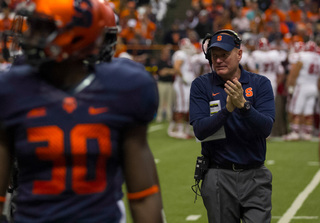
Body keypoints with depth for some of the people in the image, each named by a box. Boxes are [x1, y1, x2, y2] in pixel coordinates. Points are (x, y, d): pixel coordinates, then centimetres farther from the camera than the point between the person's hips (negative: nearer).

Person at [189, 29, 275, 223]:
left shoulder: (260, 83, 2)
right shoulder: (201, 85, 1)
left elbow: (266, 128, -10)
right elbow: (200, 131, -10)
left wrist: (243, 105, -26)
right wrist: (228, 108, -23)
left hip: (255, 177, 0)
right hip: (219, 178, 0)